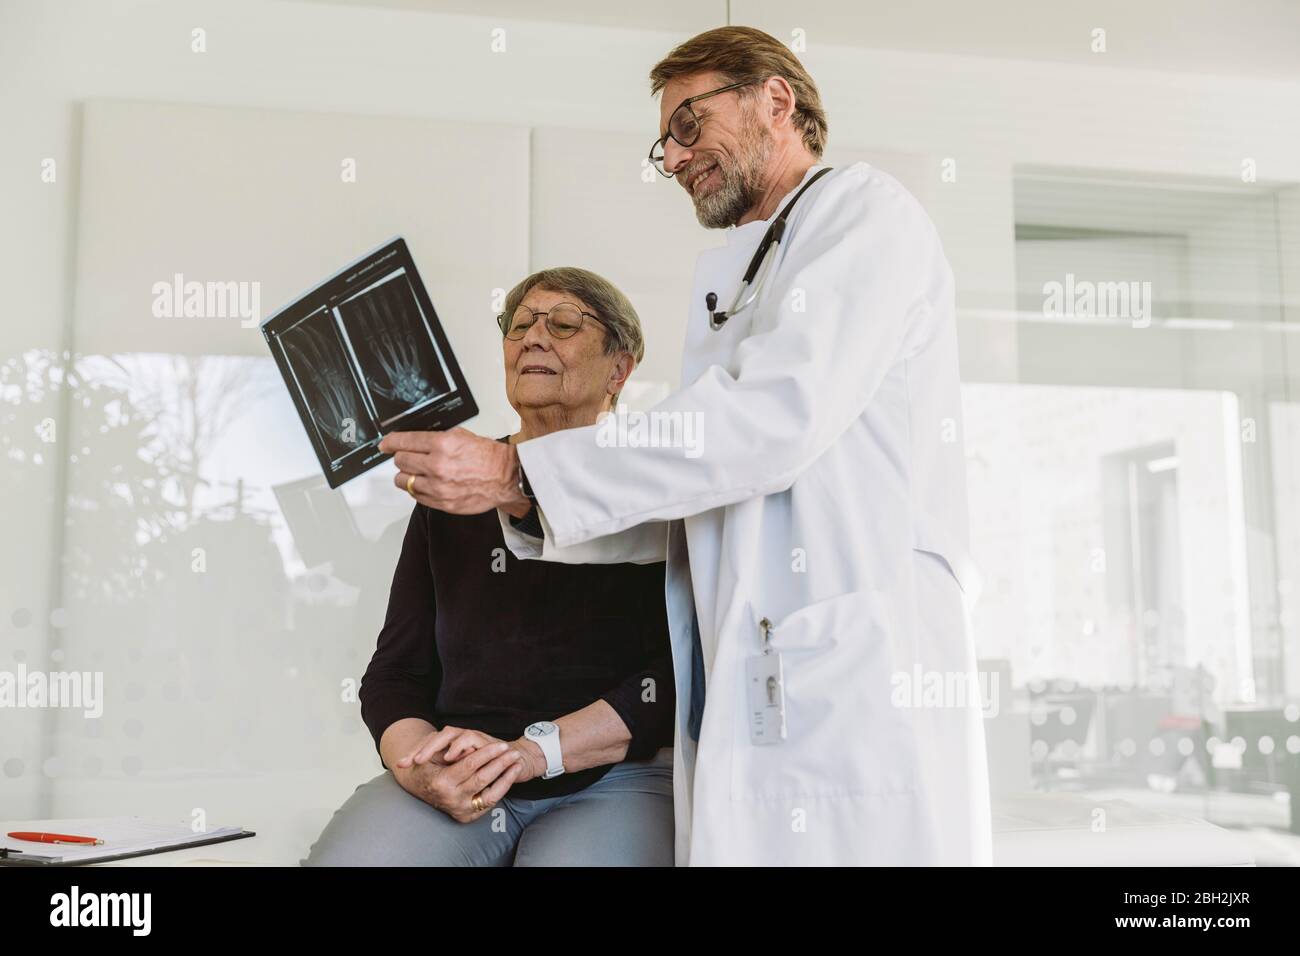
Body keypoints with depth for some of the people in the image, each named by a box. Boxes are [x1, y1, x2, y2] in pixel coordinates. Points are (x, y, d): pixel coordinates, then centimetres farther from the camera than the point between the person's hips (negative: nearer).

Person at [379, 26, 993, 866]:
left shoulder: (868, 210, 1)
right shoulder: (742, 281, 26)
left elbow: (777, 415, -16)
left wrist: (520, 472, -14)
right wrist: (521, 506, 5)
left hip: (857, 692, -7)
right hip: (740, 704, 7)